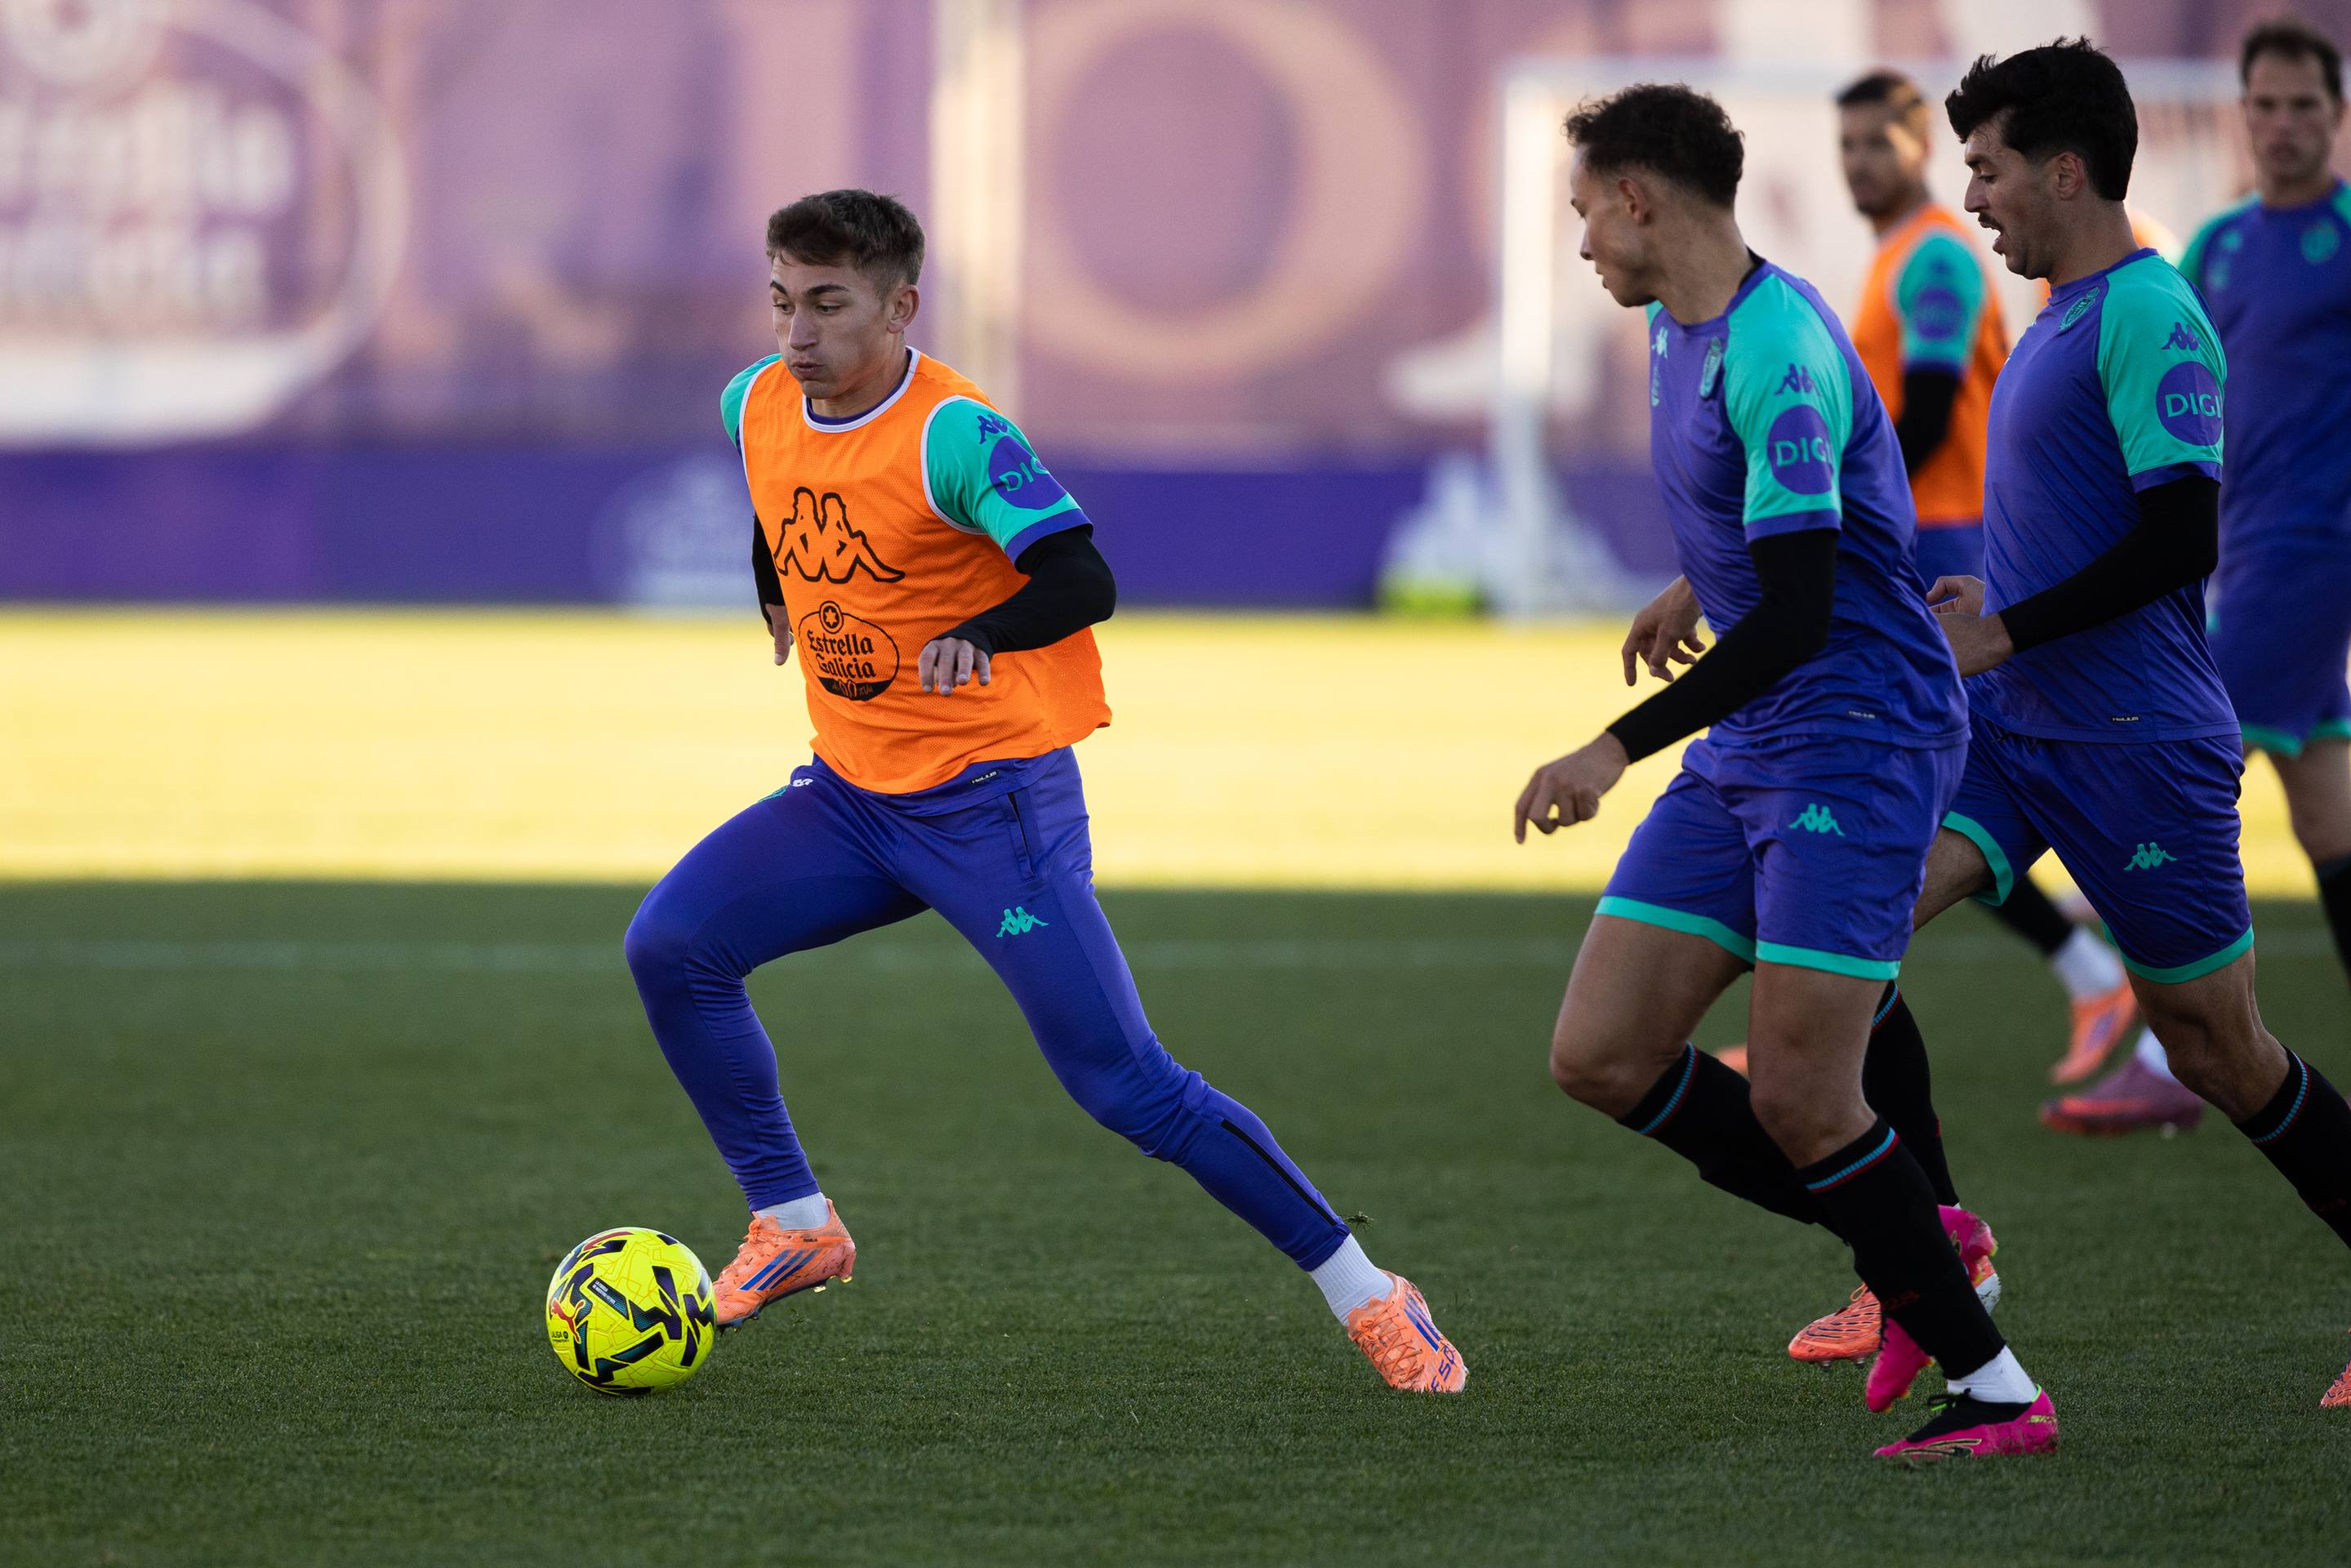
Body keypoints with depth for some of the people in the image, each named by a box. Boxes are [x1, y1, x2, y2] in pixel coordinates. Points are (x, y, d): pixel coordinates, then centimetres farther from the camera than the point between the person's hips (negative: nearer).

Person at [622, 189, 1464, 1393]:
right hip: (851, 794, 7)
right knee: (669, 945, -11)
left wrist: (979, 638, -46)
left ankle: (1364, 1295, -2)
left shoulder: (954, 434, -19)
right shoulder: (757, 409, 2)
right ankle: (793, 1225, 4)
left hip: (992, 797, -7)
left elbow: (1083, 581, -30)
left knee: (1124, 1084, -12)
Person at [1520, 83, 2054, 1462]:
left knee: (1799, 1101, -13)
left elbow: (1796, 614, -25)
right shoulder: (1679, 326, 11)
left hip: (1859, 739, -10)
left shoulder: (1775, 353, -21)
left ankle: (1997, 1390, 0)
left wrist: (1617, 750, -25)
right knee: (1602, 1057, 1)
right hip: (1745, 759, 10)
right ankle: (1913, 1244, 13)